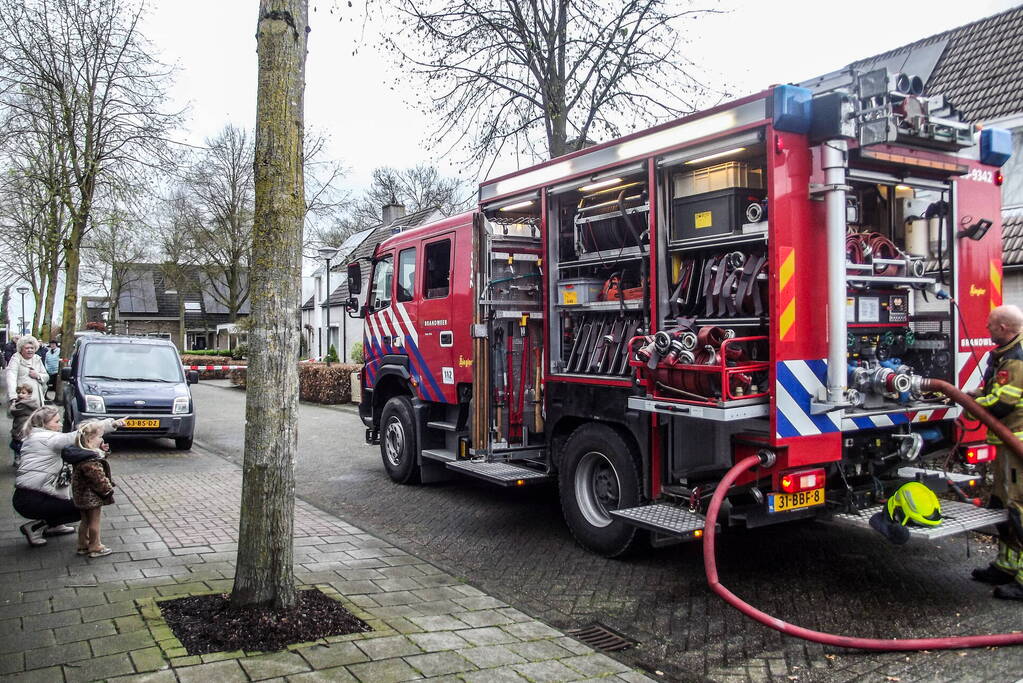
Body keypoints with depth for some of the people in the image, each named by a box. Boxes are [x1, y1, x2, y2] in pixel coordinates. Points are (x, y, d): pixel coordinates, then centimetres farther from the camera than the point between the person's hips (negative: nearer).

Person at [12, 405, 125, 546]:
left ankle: (54, 525, 22)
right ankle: (35, 527, -1)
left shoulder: (31, 438, 15)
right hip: (31, 501, -9)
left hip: (23, 496, 9)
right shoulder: (48, 438, -13)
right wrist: (111, 424, -20)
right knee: (80, 509, 1)